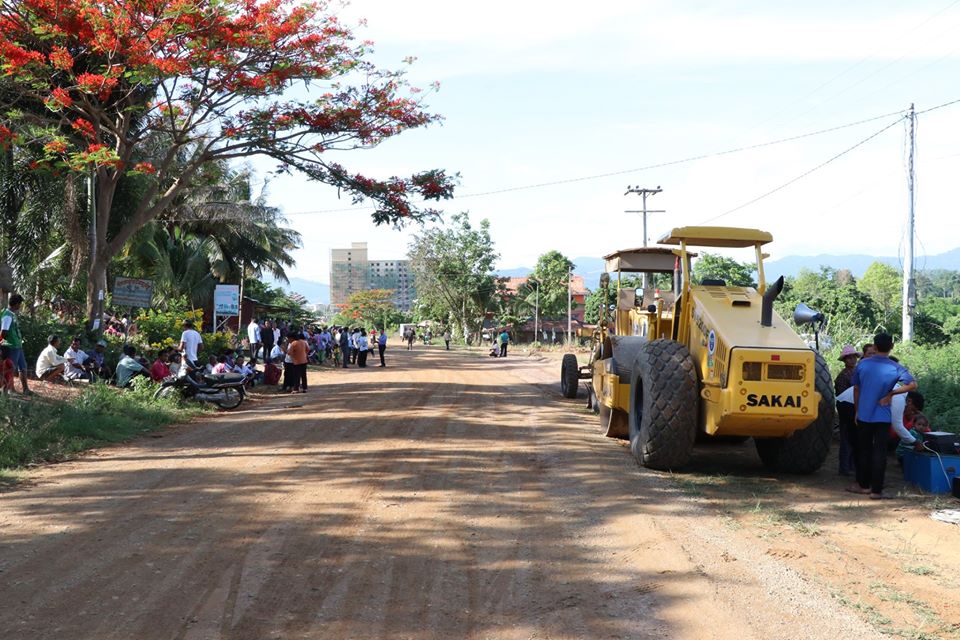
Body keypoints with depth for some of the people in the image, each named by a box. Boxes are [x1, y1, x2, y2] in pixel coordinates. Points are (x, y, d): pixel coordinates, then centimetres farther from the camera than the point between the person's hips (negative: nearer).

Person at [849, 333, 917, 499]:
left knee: (863, 450, 13)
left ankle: (863, 485, 22)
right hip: (882, 417, -1)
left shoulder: (863, 364, -2)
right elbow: (912, 385, -18)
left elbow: (856, 389, 4)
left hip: (863, 415, 2)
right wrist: (891, 394, -9)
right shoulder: (896, 368, -7)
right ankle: (876, 490, 0)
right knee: (879, 452, 1)